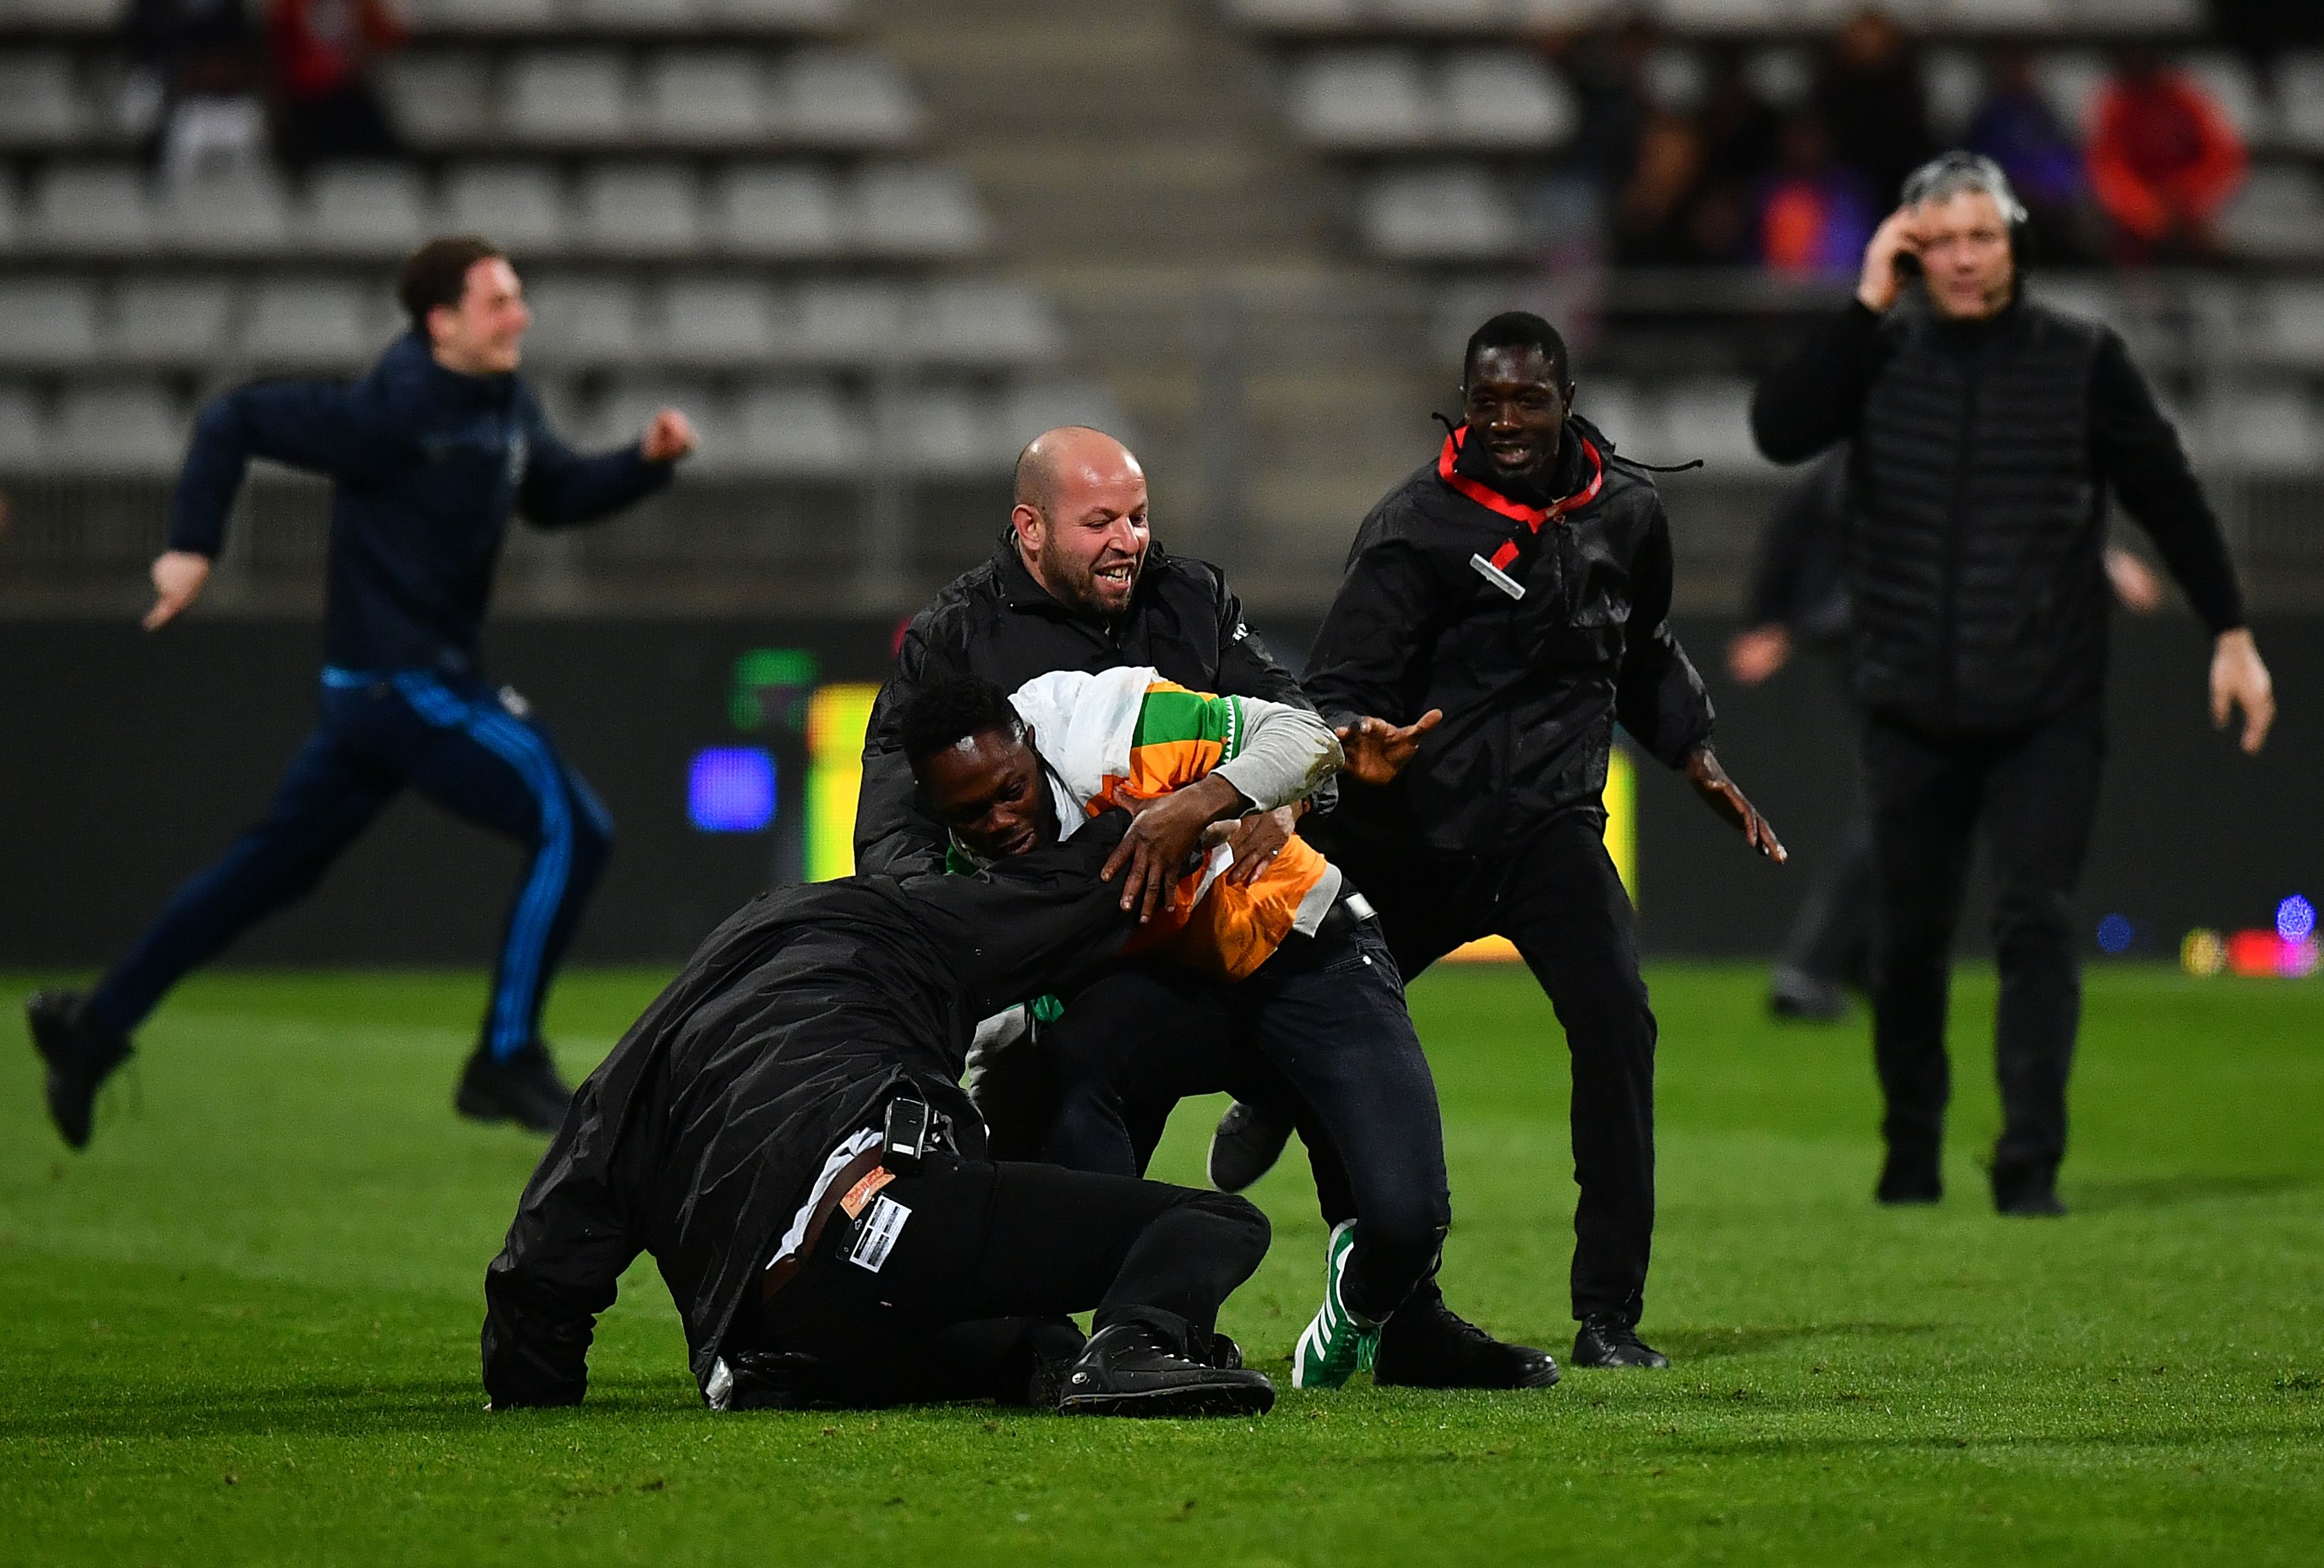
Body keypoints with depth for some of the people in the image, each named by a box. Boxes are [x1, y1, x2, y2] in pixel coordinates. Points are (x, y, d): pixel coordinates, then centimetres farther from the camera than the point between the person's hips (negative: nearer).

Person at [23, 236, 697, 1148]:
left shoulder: (505, 406, 8)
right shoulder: (392, 413, -18)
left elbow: (557, 495, 23)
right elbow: (234, 421, -14)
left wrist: (647, 460, 6)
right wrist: (193, 546, -17)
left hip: (430, 677, 9)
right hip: (399, 684, -9)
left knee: (272, 867, 15)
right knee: (569, 830, -11)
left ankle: (93, 1028, 20)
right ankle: (505, 1065, -6)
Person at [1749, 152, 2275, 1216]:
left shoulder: (2082, 362, 0)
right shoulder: (1881, 356, 4)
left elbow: (2168, 497, 5)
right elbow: (1779, 430, -12)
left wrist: (2231, 633, 2)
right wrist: (1867, 303, -13)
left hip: (2047, 715, -2)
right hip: (1912, 714, 2)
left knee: (2037, 927, -11)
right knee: (1908, 940, 9)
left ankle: (2030, 1167, -12)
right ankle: (1910, 1158, 24)